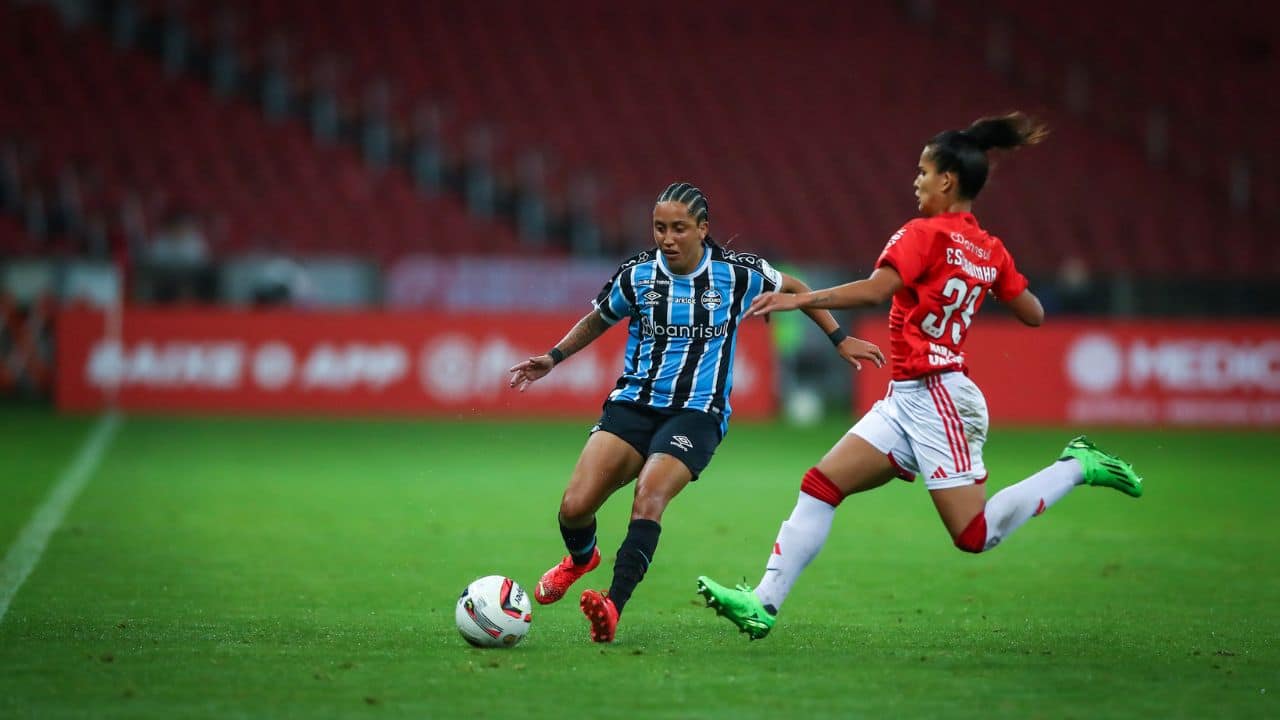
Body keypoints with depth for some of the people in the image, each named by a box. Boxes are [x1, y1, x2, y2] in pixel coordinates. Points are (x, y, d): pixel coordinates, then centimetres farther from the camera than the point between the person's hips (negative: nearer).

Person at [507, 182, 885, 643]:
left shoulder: (737, 273, -3)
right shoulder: (637, 275, 0)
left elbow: (793, 289, 17)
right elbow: (598, 321, 21)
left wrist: (840, 339, 17)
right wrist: (553, 358, 11)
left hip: (696, 413, -2)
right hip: (634, 403, 2)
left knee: (649, 494, -31)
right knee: (575, 507, -12)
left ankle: (613, 608, -39)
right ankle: (581, 558, 25)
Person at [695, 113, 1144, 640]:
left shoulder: (925, 234, -12)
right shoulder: (991, 251, 10)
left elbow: (875, 290, -27)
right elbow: (1033, 315, 16)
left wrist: (799, 299, -25)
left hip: (935, 398, -10)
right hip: (908, 400, 10)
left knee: (976, 535, -7)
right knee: (820, 485, 2)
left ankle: (1076, 467, 3)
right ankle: (764, 604, -2)